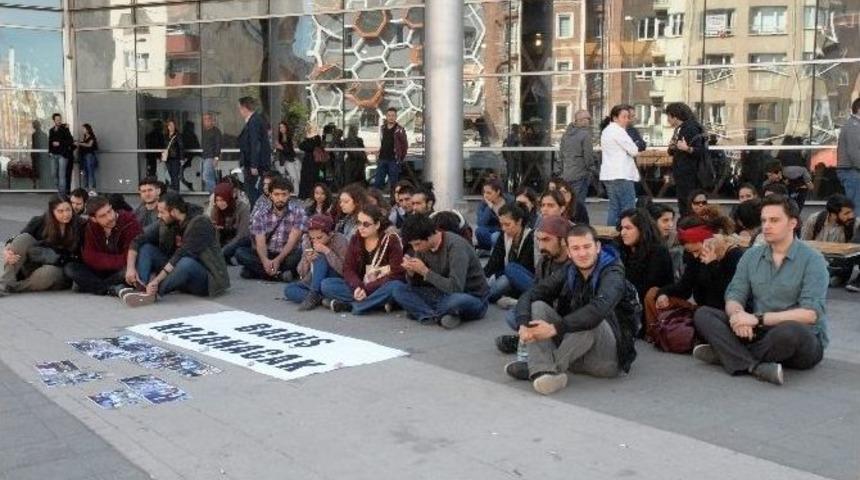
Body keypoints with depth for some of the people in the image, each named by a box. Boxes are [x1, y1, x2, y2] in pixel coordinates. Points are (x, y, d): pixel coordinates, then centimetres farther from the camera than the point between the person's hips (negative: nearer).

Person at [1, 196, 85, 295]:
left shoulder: (79, 226, -7)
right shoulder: (39, 222, -2)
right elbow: (20, 240, -12)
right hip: (31, 267, 2)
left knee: (49, 272, -39)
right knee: (24, 237, -22)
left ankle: (11, 287, -19)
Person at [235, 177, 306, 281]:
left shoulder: (298, 212, -8)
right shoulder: (260, 214, -3)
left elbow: (292, 241, -16)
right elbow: (260, 242, -13)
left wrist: (278, 260, -32)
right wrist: (265, 261, -35)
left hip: (288, 254, -2)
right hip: (267, 254, 3)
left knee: (298, 255, -36)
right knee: (240, 253, -22)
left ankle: (258, 270, -23)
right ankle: (280, 274, -28)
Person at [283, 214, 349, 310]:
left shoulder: (340, 241, -15)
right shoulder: (307, 242, -2)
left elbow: (344, 271, -25)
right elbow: (301, 273, 1)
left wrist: (327, 251, -30)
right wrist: (306, 260, -21)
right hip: (313, 282, 5)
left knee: (320, 257, -28)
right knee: (288, 289, -19)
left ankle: (314, 295, -28)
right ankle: (324, 299, -26)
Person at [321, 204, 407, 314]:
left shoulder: (391, 240, -8)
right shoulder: (355, 240, 4)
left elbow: (396, 274, -14)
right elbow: (348, 269, -2)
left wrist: (367, 289, -22)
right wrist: (358, 287, -24)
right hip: (359, 287, 4)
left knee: (396, 286, -37)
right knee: (326, 284, -17)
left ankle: (347, 305, -27)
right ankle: (378, 302, -24)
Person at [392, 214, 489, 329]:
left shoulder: (455, 245, -23)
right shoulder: (422, 247, -3)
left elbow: (455, 287, -31)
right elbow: (416, 285, 5)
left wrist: (425, 271, -27)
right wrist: (411, 272, -17)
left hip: (473, 298, -7)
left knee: (458, 300, -42)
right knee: (399, 292, -8)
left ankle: (429, 314, -12)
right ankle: (440, 316, -22)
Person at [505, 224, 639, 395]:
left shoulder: (612, 274, -13)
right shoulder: (567, 274, 4)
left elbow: (598, 309, -34)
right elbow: (528, 296, -5)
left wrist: (555, 328, -38)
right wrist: (523, 325, -26)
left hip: (608, 358, -5)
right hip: (574, 351, 5)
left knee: (591, 321, -34)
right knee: (538, 306, -11)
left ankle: (535, 366, -26)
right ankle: (543, 371, -32)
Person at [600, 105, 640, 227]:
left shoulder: (606, 130, 20)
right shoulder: (618, 130, -10)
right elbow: (634, 151, -12)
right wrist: (635, 149, 9)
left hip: (609, 175, 10)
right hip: (621, 175, -10)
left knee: (614, 208, 10)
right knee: (628, 209, -9)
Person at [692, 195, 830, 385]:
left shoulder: (812, 259, -8)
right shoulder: (751, 256, 8)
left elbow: (810, 314, -18)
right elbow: (734, 296, 2)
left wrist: (758, 318, -25)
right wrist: (737, 314, -23)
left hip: (804, 341, -5)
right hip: (757, 332, 5)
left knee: (789, 331, -40)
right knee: (703, 314, -12)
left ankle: (724, 354, -21)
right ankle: (755, 366, -32)